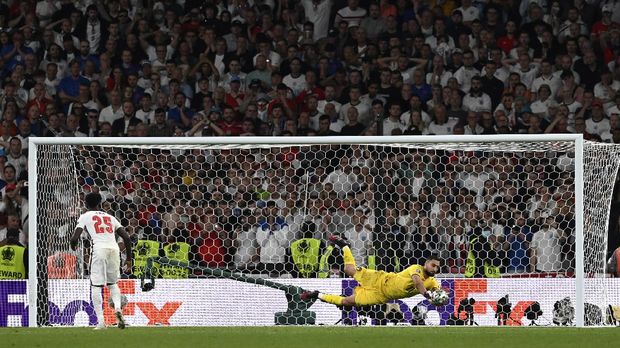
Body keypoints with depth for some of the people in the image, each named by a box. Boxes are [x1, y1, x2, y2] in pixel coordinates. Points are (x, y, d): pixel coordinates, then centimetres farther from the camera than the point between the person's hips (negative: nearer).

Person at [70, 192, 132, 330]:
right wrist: (129, 259, 21)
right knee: (112, 283, 21)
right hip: (114, 249, 4)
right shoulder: (110, 217, 24)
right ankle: (117, 308, -6)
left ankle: (101, 322, -7)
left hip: (99, 249, -4)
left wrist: (74, 246, 28)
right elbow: (126, 238, 16)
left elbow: (74, 238, 5)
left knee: (96, 286, 3)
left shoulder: (85, 216, 14)